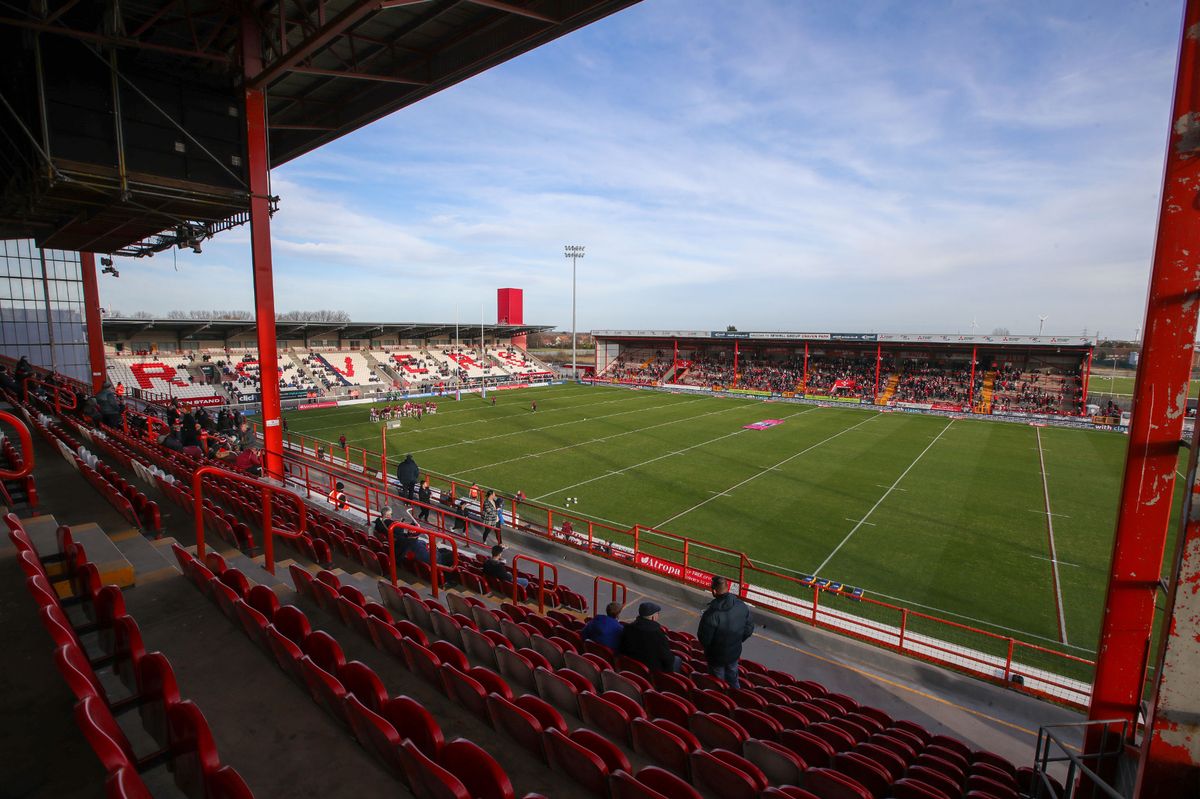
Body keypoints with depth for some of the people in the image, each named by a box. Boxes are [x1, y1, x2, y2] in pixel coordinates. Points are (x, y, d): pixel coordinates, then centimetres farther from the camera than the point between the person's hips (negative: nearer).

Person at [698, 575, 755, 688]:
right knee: (733, 680, 29)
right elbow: (749, 629, -4)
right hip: (735, 653, 5)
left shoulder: (711, 613, -36)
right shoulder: (742, 606, -18)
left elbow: (704, 639, -25)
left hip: (717, 656, -5)